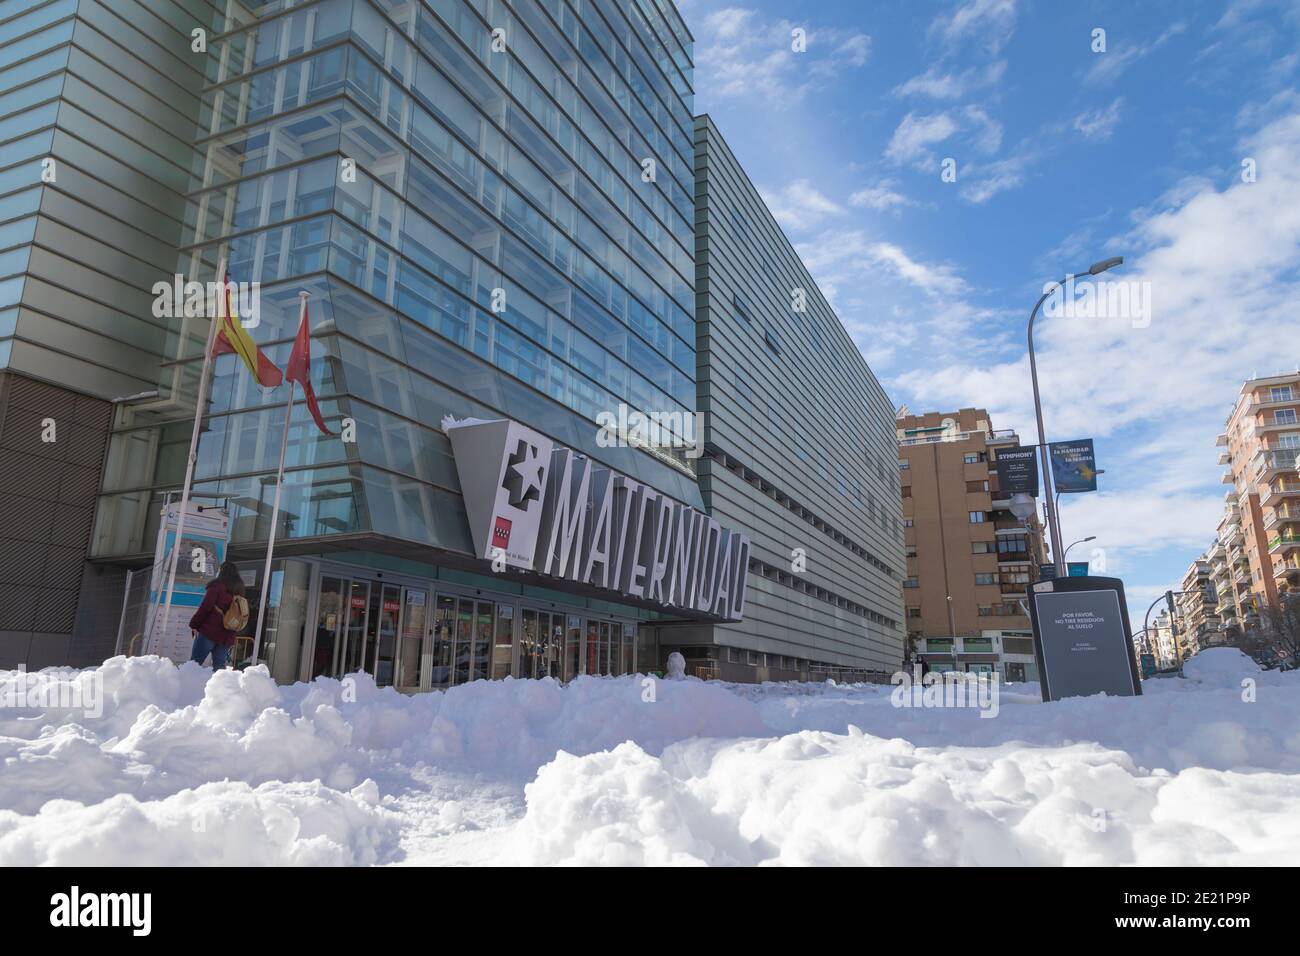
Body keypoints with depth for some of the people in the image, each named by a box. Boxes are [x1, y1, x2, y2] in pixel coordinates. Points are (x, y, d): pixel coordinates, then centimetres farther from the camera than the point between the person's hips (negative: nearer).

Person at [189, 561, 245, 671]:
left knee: (194, 663, 0)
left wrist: (194, 624, -1)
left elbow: (205, 607, -7)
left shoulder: (217, 586, -2)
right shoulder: (239, 592, 15)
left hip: (209, 632, -5)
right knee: (219, 667, 7)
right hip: (227, 637, 5)